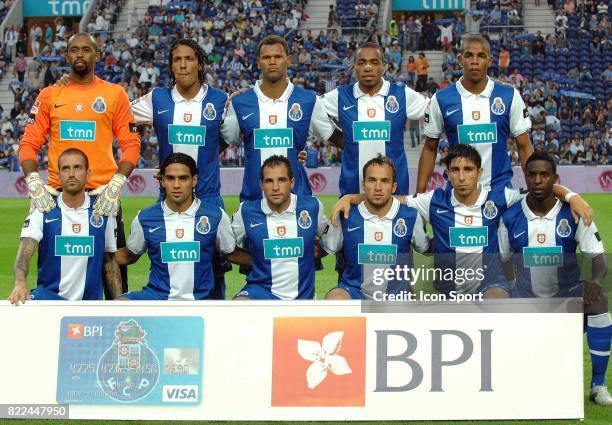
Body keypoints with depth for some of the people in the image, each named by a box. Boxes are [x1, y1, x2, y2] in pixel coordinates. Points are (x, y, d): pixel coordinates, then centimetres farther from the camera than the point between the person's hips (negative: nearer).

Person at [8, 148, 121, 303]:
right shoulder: (43, 211, -1)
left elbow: (110, 261, 13)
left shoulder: (103, 212, 5)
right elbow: (25, 251, -15)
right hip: (48, 296, -3)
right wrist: (20, 283, -36)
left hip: (90, 302, 3)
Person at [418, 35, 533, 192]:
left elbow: (524, 147, 4)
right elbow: (430, 149, 7)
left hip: (500, 188, 0)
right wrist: (419, 194, 0)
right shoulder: (441, 99, 0)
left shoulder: (510, 96, 0)